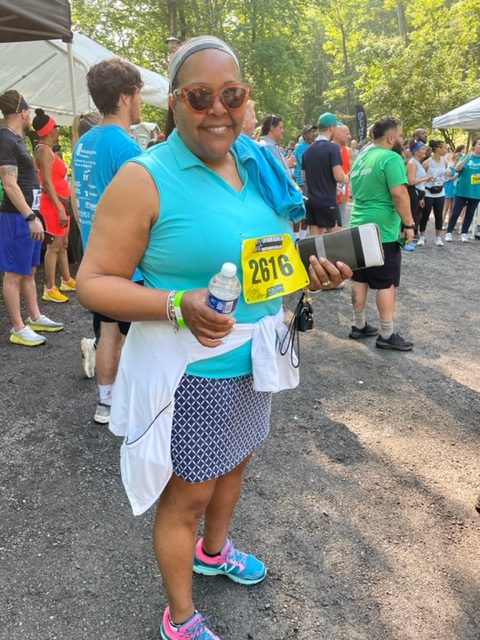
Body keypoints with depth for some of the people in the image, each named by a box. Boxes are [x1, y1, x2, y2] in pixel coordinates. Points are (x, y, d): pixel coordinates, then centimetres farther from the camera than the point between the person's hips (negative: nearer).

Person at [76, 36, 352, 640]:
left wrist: (313, 270, -6)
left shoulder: (258, 164, 3)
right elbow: (94, 282, -16)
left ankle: (213, 550, 56)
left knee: (233, 462, 25)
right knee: (188, 494, 10)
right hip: (190, 372, -6)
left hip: (254, 358, 7)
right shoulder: (145, 179, -17)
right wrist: (178, 306, -30)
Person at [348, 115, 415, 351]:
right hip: (382, 230, -8)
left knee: (360, 279, 13)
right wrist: (409, 224, -13)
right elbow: (399, 194, -21)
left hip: (358, 227, 9)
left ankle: (358, 326, 22)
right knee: (387, 284, -1)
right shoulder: (391, 158, -14)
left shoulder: (361, 158, 14)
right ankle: (387, 335, 5)